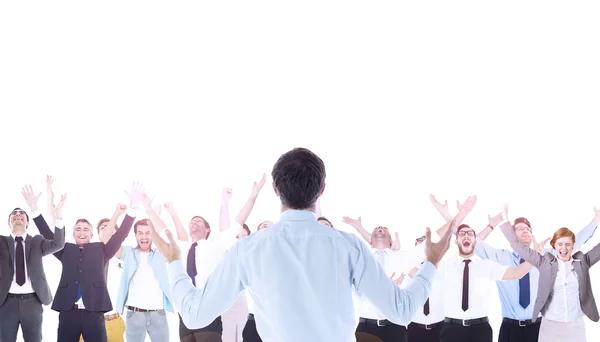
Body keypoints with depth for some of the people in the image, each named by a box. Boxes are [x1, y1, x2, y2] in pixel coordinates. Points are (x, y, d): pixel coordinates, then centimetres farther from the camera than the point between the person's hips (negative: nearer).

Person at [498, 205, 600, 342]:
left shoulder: (582, 261, 5)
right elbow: (519, 246, 2)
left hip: (576, 326, 1)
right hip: (550, 325, -1)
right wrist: (505, 221, 0)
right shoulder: (545, 262, 2)